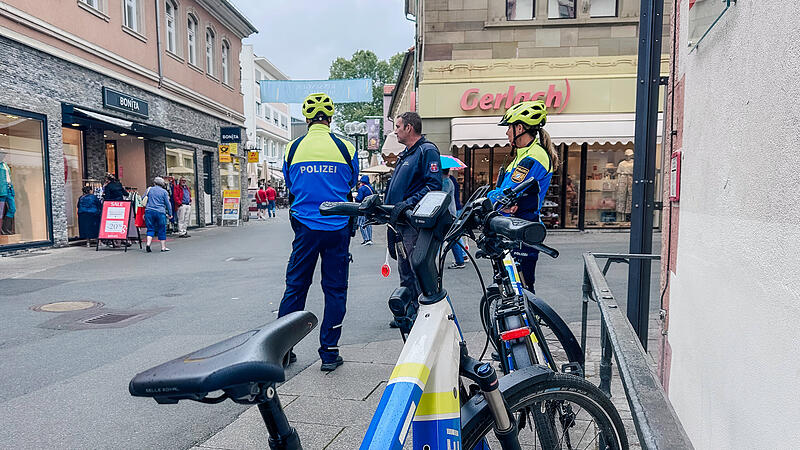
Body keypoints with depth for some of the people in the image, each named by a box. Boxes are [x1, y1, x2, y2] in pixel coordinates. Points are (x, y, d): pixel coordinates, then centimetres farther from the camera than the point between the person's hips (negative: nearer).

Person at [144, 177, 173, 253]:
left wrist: (143, 213, 21)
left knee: (150, 229, 8)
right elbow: (168, 203, 2)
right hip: (160, 212, -2)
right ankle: (163, 247, 9)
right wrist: (170, 214, 10)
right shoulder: (164, 191, 3)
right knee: (162, 230, 6)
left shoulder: (149, 189, 10)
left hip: (149, 211, 2)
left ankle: (148, 243, -10)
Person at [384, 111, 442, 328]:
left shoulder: (427, 150, -7)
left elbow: (434, 185, -18)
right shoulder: (404, 155, 22)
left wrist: (408, 203, -24)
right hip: (401, 222, 10)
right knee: (405, 271, 14)